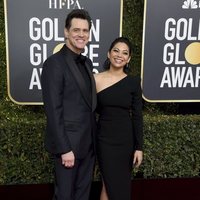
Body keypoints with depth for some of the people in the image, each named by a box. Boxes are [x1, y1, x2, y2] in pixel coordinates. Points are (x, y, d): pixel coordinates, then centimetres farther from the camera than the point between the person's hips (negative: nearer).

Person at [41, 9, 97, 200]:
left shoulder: (86, 62, 10)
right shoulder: (54, 63, -15)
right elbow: (53, 111, -19)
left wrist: (93, 137, 11)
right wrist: (64, 148, -19)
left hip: (87, 142, 7)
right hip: (68, 143, -7)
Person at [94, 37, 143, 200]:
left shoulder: (133, 81, -2)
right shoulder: (95, 79, -4)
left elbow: (137, 116, -2)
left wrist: (139, 147, -4)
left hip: (127, 139, 1)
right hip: (105, 139, -1)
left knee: (109, 184, 14)